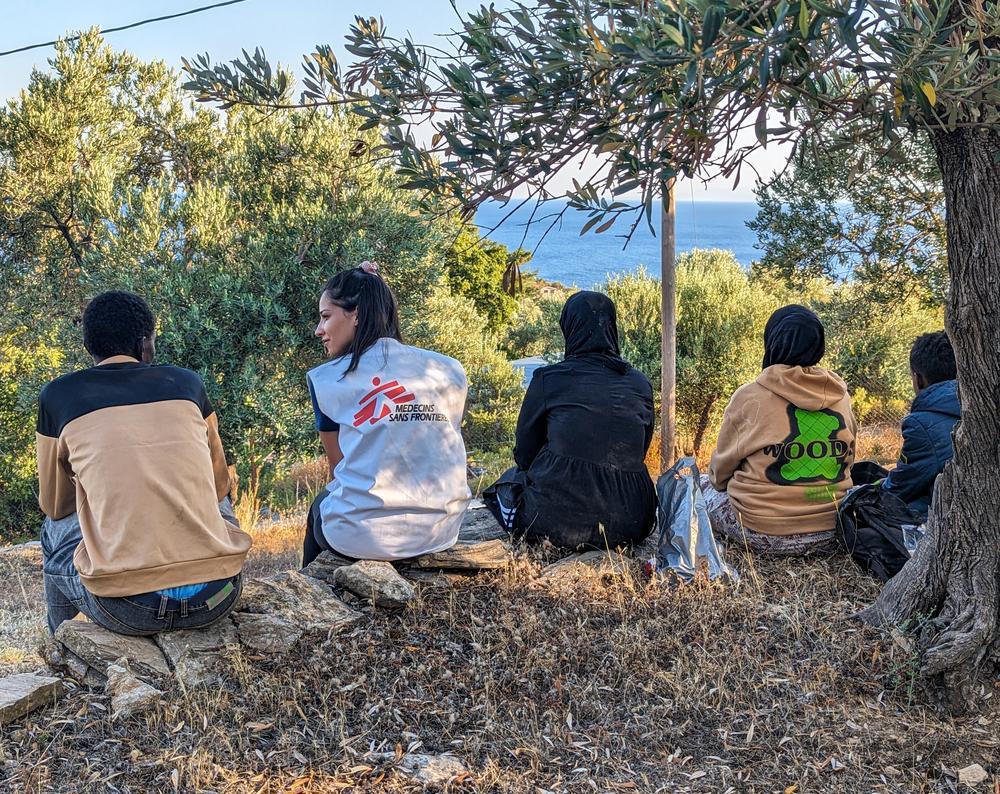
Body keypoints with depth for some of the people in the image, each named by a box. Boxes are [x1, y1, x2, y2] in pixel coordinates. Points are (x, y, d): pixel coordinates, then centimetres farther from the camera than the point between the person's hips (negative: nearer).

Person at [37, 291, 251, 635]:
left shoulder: (57, 396, 7)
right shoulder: (186, 382, 11)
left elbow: (54, 505, 20)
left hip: (127, 610, -1)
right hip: (217, 596, 2)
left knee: (55, 529, 30)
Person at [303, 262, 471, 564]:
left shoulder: (325, 380, -2)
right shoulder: (451, 370, 3)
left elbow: (337, 467, 7)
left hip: (361, 536, -3)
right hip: (440, 532, 3)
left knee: (319, 506, 31)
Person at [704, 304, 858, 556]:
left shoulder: (749, 396, -8)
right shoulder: (842, 397, 3)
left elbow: (721, 470, 3)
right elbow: (846, 464, 14)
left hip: (762, 535, -5)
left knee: (704, 484, 22)